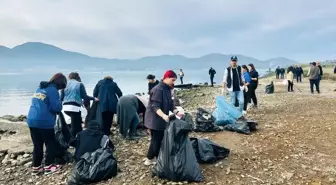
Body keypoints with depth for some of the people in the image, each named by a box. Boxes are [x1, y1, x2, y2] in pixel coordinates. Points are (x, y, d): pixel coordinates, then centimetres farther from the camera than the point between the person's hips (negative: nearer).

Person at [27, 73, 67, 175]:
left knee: (37, 145, 14)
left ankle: (36, 167, 20)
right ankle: (48, 166, 11)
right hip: (44, 122, -8)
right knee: (51, 144, 6)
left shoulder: (39, 89, 17)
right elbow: (56, 108, -15)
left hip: (32, 121, 8)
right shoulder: (53, 90, -10)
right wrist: (60, 102, 6)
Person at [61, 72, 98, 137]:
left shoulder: (65, 84, 14)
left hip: (66, 107, 5)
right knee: (75, 127, -1)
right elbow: (84, 96, 0)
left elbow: (61, 97, 10)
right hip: (74, 107, -5)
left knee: (77, 122, 25)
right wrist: (94, 98, 12)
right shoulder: (80, 84, 5)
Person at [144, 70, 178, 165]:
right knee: (157, 140, -1)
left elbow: (170, 104, 10)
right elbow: (155, 107, -28)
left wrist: (177, 112, -5)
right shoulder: (158, 90, -21)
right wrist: (164, 115, -42)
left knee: (159, 139, 15)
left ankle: (151, 158, 26)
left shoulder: (167, 89, 9)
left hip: (160, 120, 10)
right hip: (155, 120, -10)